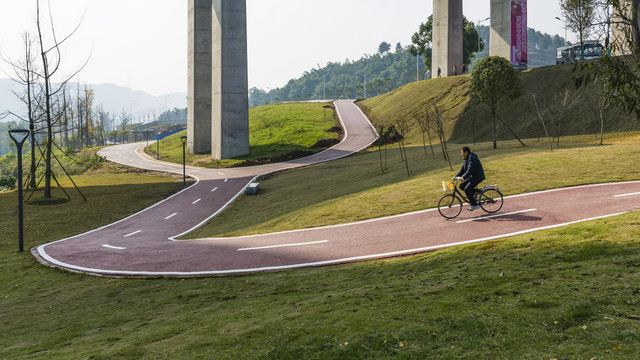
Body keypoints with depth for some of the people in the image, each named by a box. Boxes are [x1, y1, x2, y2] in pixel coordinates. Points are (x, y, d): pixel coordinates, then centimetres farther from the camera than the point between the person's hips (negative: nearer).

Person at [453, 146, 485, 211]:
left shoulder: (472, 158, -21)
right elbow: (462, 169, 14)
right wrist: (456, 176, 1)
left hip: (478, 177, -10)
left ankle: (475, 205, -8)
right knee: (461, 186, 3)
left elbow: (470, 170, -32)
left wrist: (463, 177, -41)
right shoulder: (465, 159, 11)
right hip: (472, 177, 10)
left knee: (467, 189, -17)